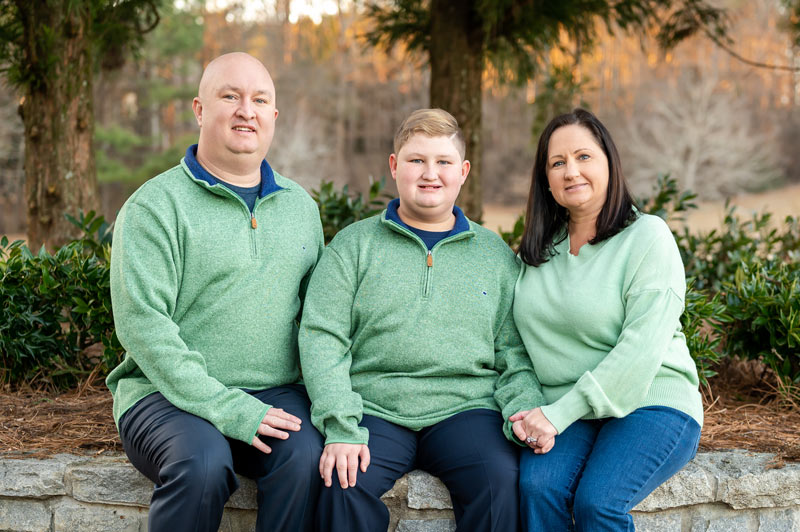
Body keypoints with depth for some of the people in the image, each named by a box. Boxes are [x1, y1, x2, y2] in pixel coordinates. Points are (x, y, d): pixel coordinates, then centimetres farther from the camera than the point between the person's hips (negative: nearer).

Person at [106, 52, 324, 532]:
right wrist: (223, 408, -19)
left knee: (306, 456, -29)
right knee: (203, 465, -34)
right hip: (171, 394, -3)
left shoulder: (300, 206, 17)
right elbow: (142, 323, -12)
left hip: (273, 393, 4)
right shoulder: (156, 205, -3)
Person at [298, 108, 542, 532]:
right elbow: (321, 339, 1)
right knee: (346, 485, -30)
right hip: (374, 411, -1)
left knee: (502, 481, -28)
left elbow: (515, 352, 14)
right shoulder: (354, 245, 10)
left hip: (466, 407, 1)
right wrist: (341, 428, -12)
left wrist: (525, 410, -7)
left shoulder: (496, 255, 15)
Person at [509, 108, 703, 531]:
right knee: (537, 486, -26)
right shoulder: (538, 249, 13)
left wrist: (559, 414, -19)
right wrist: (529, 412, -8)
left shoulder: (647, 236, -5)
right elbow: (523, 343, 12)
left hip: (650, 404, -4)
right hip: (565, 413, 4)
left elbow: (641, 349, -15)